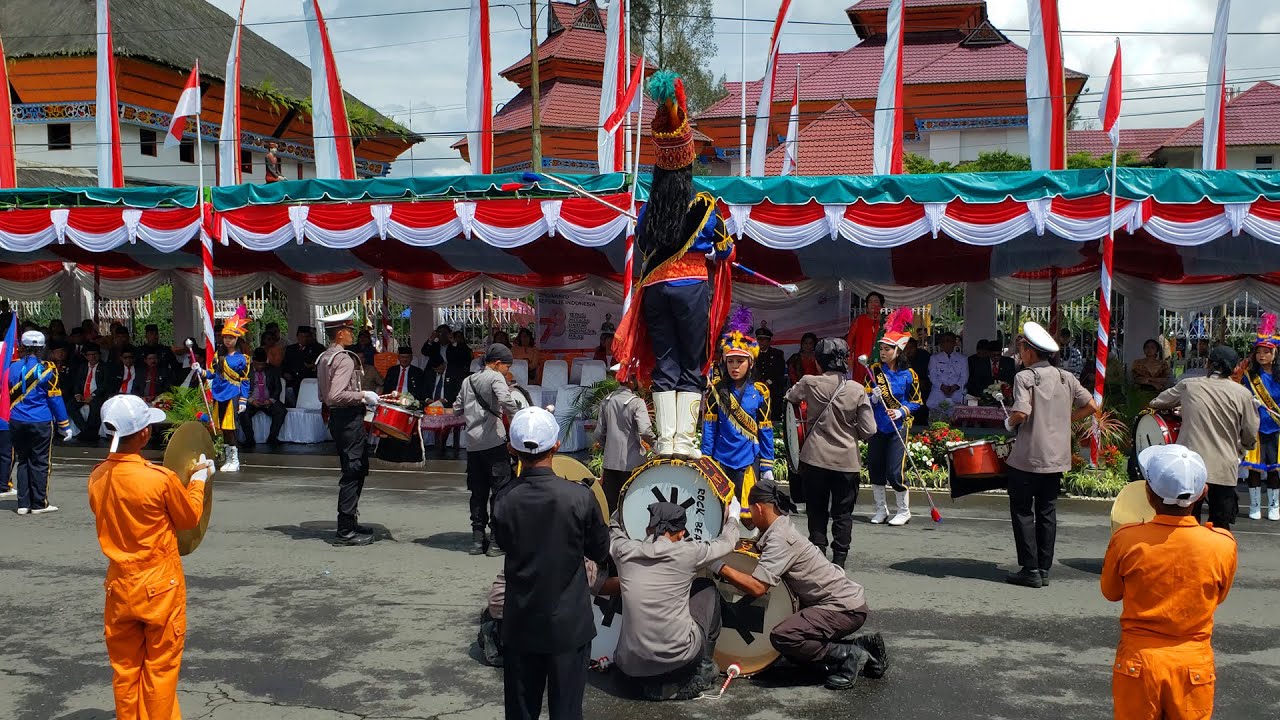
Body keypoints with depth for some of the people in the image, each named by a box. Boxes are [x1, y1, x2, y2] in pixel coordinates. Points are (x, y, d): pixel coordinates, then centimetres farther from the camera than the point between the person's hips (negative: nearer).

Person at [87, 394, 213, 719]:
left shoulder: (97, 477, -5)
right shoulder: (161, 478, -21)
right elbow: (190, 517, -5)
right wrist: (199, 479, 10)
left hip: (120, 585, 5)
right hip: (160, 586, -5)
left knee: (125, 668, 16)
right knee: (161, 668, 10)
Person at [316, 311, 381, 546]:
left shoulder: (324, 357, 13)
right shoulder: (344, 359, -18)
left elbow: (324, 395, 19)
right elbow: (335, 396, -28)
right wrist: (363, 395, -17)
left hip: (336, 418, 10)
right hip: (349, 419, -10)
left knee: (358, 470, 18)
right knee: (353, 472, -5)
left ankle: (350, 523, 25)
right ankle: (346, 531, -2)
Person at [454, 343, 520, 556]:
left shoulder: (468, 381, 18)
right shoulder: (495, 377, -3)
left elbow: (457, 410, 20)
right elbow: (505, 400, -21)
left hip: (473, 444, 7)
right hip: (494, 442, -7)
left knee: (478, 492, 11)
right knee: (500, 490, -1)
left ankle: (478, 538, 11)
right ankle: (496, 540, -2)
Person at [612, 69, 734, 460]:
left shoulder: (647, 211, 2)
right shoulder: (703, 206, -5)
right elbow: (725, 248, 4)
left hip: (654, 288, 3)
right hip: (692, 287, -3)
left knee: (664, 364, 7)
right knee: (692, 366, 3)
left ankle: (665, 438, 3)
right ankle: (684, 438, -1)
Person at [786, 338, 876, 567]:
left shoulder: (809, 383, -7)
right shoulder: (857, 390, -9)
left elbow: (790, 398, 15)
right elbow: (869, 430, -7)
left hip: (815, 458, 0)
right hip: (847, 461, 0)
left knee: (817, 511, 12)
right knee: (842, 513, 10)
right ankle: (839, 560, 10)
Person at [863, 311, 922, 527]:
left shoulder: (908, 374, -4)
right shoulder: (874, 370, 1)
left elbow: (916, 402, 2)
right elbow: (865, 397, 3)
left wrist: (901, 412, -15)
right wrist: (873, 398, -18)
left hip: (898, 428, -3)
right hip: (876, 427, 3)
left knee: (895, 472, -7)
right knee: (875, 468, 7)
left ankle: (904, 511, 10)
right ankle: (881, 509, 22)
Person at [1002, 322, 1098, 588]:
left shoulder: (1025, 377, -12)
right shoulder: (1066, 377, 7)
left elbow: (1021, 413, -23)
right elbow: (1091, 406, 8)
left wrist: (1009, 424, -3)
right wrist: (1064, 421, 15)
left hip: (1028, 457, -6)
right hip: (1057, 457, 6)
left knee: (1023, 511, 4)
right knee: (1047, 513, 12)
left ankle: (1030, 570, 2)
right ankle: (1044, 569, 14)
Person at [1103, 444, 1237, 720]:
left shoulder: (1126, 539, -17)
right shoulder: (1223, 545, -15)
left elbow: (1111, 592, 1)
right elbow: (1218, 597, 4)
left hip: (1138, 663, 0)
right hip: (1194, 666, 0)